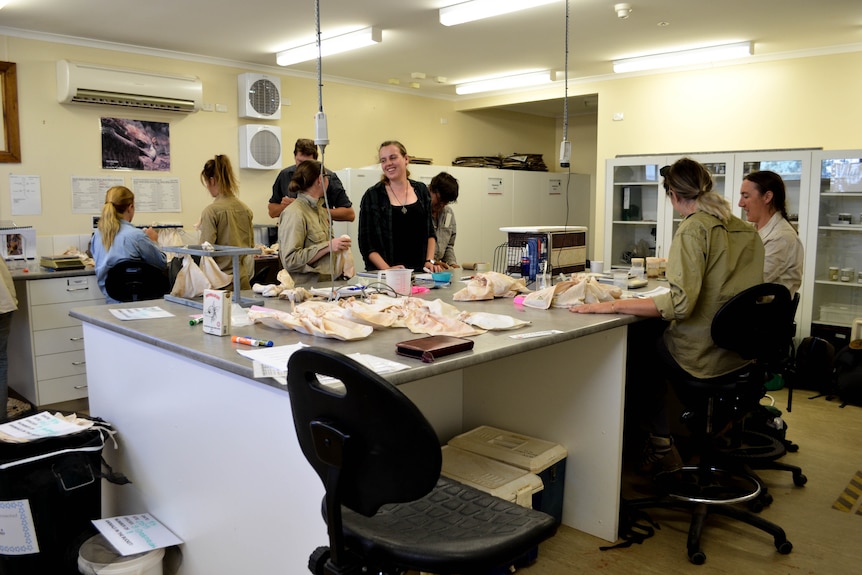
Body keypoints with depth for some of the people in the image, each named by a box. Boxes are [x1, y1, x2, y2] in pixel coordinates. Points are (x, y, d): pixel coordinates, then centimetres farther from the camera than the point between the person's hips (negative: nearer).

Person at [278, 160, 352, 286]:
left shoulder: (321, 209, 17)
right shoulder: (294, 214, -10)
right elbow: (290, 261, -17)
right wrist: (328, 246, -18)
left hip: (327, 284, 8)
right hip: (306, 287, -8)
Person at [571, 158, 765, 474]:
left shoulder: (694, 228, -17)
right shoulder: (747, 230, 6)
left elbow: (680, 302, -28)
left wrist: (612, 305, -25)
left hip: (704, 356, -8)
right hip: (741, 351, 8)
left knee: (637, 349, 19)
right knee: (656, 335, 28)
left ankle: (661, 446, 26)